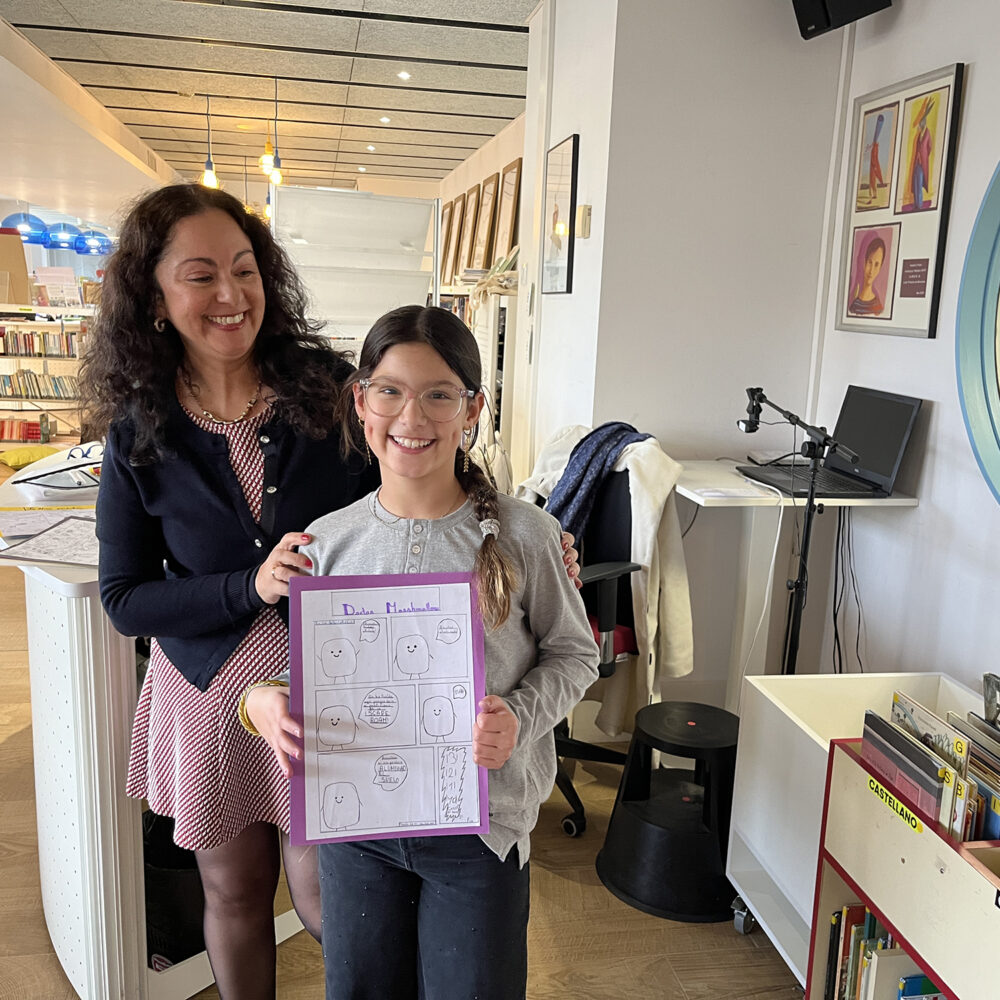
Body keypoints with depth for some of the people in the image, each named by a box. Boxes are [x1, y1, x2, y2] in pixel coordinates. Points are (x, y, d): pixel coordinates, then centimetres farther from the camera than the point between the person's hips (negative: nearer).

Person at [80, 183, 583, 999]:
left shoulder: (330, 387, -10)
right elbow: (126, 600, -5)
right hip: (211, 691, 2)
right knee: (235, 896, 18)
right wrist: (252, 585, -21)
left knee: (325, 897, 6)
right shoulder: (141, 436, -7)